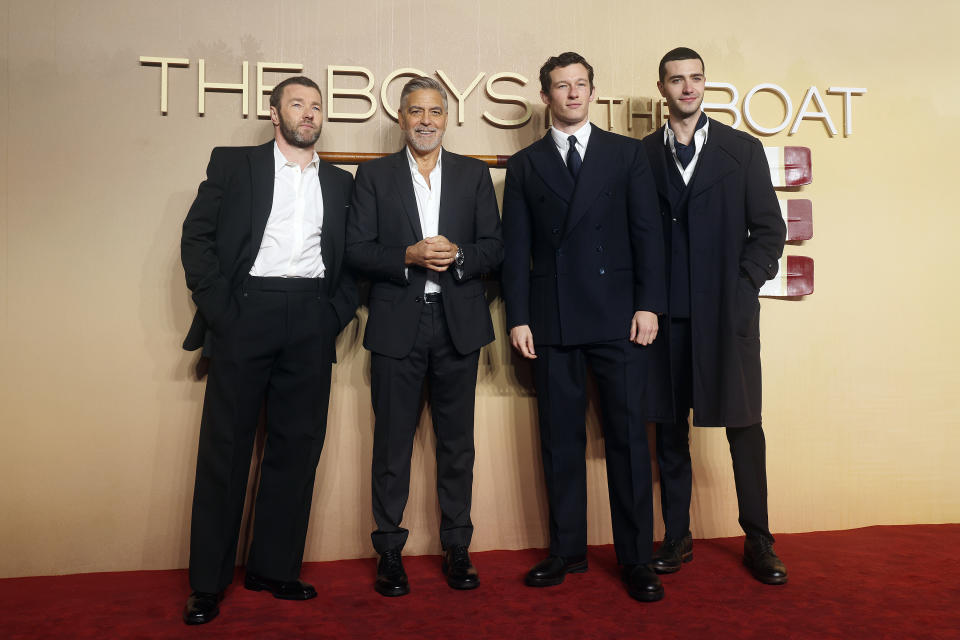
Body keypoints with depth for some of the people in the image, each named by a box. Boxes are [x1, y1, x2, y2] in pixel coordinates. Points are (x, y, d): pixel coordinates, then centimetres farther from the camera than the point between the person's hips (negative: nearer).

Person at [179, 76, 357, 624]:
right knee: (226, 446, 1)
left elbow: (354, 254, 15)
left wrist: (339, 310, 1)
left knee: (297, 447, 5)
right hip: (247, 312, -2)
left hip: (312, 322, 3)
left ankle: (275, 568, 18)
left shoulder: (339, 182, 17)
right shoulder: (233, 163, 8)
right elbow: (197, 237, 2)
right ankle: (208, 583, 13)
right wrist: (220, 307, -7)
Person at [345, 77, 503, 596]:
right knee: (392, 441, 5)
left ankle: (456, 547, 22)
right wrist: (409, 257, -16)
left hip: (458, 322, 1)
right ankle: (389, 550, 19)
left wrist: (457, 256, -14)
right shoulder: (374, 175, 7)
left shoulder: (474, 174, 10)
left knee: (457, 440, 9)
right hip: (397, 324, -1)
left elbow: (494, 247, 5)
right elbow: (356, 251, 0)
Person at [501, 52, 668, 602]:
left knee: (629, 435, 1)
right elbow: (516, 247, 8)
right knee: (561, 439, 7)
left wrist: (649, 304, -5)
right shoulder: (525, 165, 13)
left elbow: (648, 232, 4)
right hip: (552, 320, 1)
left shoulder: (627, 154, 10)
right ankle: (567, 551, 20)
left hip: (619, 316, -1)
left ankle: (637, 559, 13)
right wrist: (518, 318, 0)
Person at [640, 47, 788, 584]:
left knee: (744, 426, 4)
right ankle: (677, 538, 20)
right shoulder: (642, 155, 9)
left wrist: (745, 285, -5)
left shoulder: (743, 149, 8)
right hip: (666, 314, 1)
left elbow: (770, 229, 6)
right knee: (670, 429, 7)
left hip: (728, 311, 0)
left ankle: (758, 542, 18)